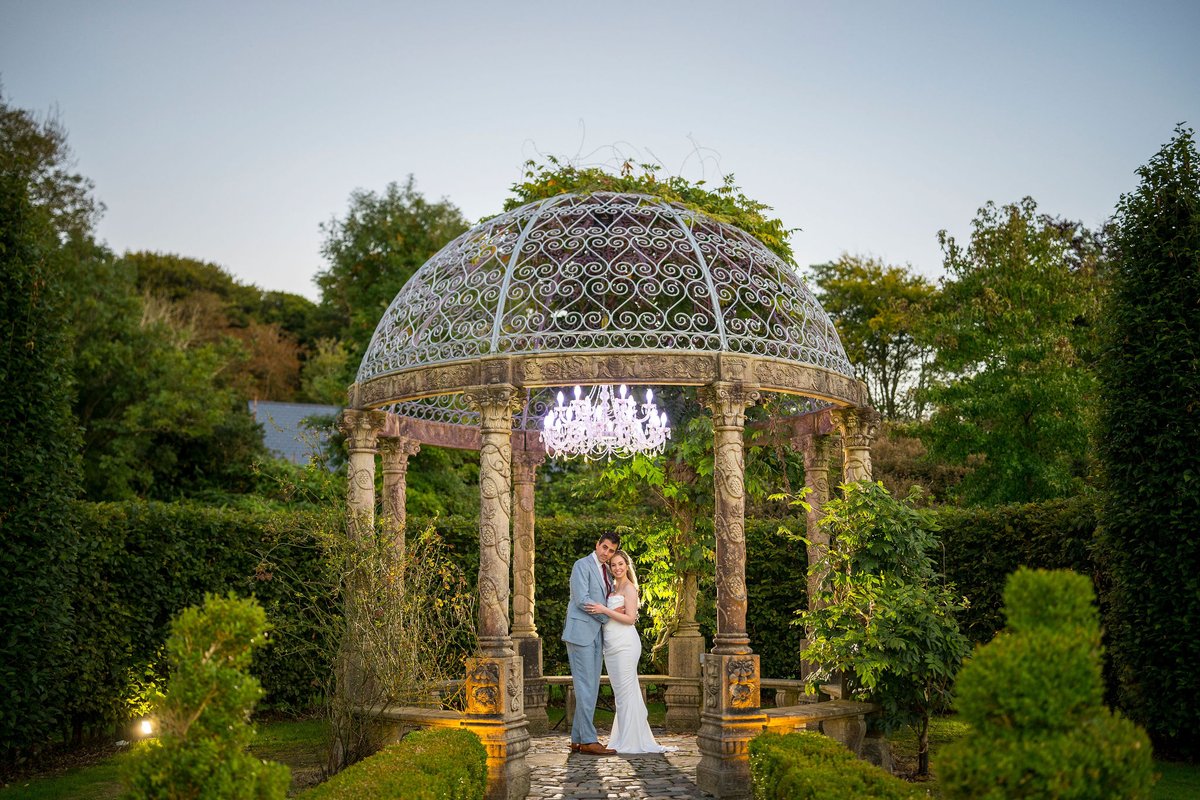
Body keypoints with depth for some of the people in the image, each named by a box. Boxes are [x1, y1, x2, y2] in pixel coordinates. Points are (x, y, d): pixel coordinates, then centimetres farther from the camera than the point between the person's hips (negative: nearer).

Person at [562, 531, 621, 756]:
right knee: (585, 686, -10)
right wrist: (608, 616, -9)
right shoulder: (582, 565, -6)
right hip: (580, 632, -8)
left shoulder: (607, 571, 19)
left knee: (591, 687, 7)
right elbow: (582, 599, -16)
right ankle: (588, 740, -10)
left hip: (597, 635, 9)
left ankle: (577, 740, 12)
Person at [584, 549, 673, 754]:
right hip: (611, 645, 8)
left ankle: (631, 742, -2)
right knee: (620, 692, 10)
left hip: (625, 643, -8)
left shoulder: (629, 588, -6)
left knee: (626, 691, -6)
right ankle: (623, 739, 15)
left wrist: (604, 610, -19)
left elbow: (630, 618, -14)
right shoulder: (612, 587, 18)